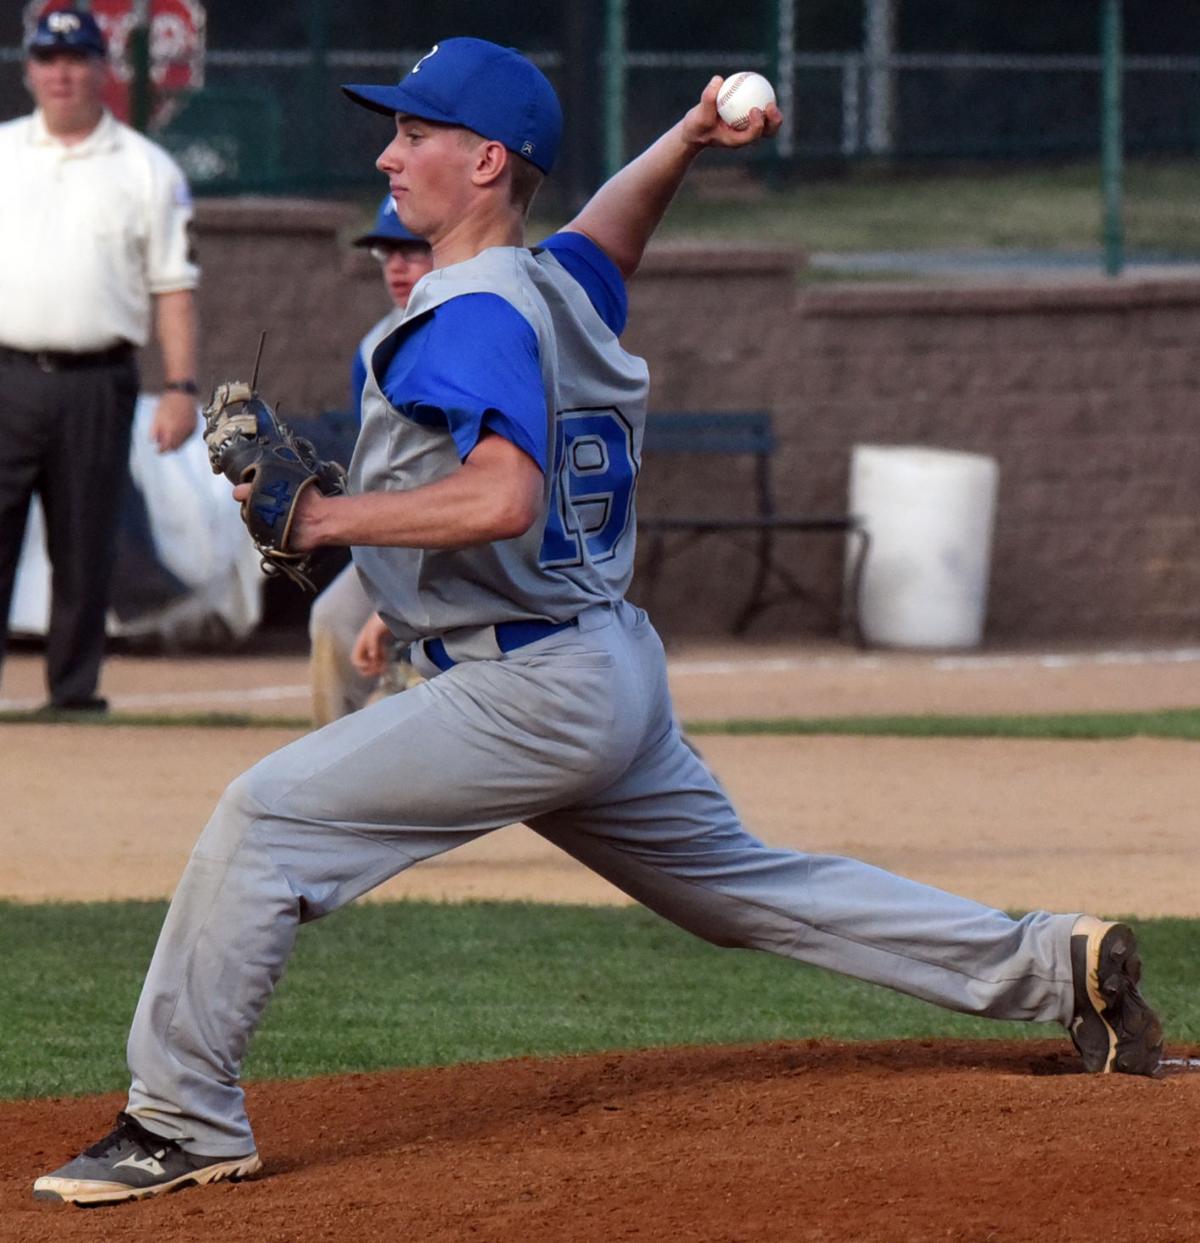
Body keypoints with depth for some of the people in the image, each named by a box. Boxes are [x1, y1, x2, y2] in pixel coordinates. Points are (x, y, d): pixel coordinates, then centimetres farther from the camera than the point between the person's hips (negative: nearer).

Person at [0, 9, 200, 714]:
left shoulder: (148, 170, 9)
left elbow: (173, 285, 6)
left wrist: (182, 387, -3)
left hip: (97, 384, 0)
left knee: (86, 550, 2)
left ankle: (74, 693, 9)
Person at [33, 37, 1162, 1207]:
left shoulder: (473, 317, -16)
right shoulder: (563, 280, 12)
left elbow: (505, 499, -30)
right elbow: (612, 221, 36)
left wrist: (324, 519, -25)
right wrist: (686, 140, 17)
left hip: (529, 690, -10)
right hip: (614, 672, 10)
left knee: (264, 818, -13)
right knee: (748, 888, 20)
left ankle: (184, 1120, -14)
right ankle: (1053, 965, 22)